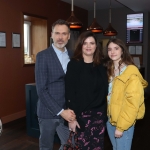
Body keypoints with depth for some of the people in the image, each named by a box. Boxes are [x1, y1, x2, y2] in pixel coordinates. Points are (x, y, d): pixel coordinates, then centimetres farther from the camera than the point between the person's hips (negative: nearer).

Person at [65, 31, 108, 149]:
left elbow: (104, 91, 7)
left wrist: (105, 114, 3)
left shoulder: (101, 66, 6)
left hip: (98, 114, 4)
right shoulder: (73, 65, -6)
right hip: (80, 114, -3)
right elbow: (69, 92, -9)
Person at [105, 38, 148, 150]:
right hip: (110, 119, 7)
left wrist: (121, 126, -19)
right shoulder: (110, 71, 8)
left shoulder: (131, 72, -16)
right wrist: (107, 115, 4)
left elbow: (132, 102, -19)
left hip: (124, 123, -7)